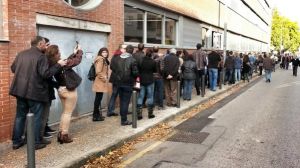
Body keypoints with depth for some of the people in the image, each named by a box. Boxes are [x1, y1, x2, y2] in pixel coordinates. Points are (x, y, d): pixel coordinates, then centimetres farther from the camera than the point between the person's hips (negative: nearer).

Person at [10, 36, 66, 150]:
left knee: (20, 116, 15)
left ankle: (16, 141, 22)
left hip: (20, 90, 7)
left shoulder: (21, 54, 10)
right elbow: (46, 74, -20)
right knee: (36, 117, 4)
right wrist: (58, 65, -12)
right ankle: (36, 142, 10)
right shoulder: (41, 56, -14)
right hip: (35, 91, -7)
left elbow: (13, 68, 20)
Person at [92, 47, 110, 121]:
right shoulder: (100, 60, -14)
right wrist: (103, 78, -13)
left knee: (98, 98, 14)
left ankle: (97, 114, 22)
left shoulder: (104, 60, 17)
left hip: (101, 82, 10)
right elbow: (98, 71, -22)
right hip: (100, 82, -10)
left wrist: (105, 78, 13)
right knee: (98, 98, -7)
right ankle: (96, 116, -2)